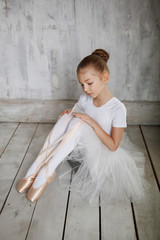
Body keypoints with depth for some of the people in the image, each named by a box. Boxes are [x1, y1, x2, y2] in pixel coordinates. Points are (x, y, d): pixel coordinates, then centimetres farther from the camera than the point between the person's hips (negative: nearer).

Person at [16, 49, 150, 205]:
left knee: (79, 123, -31)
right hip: (82, 148, 5)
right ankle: (36, 168, -26)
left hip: (102, 154, -5)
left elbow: (113, 146, -17)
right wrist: (69, 115, -13)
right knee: (67, 117, -22)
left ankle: (46, 173, -29)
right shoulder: (84, 99, -3)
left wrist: (93, 123, -25)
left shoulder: (117, 108, -18)